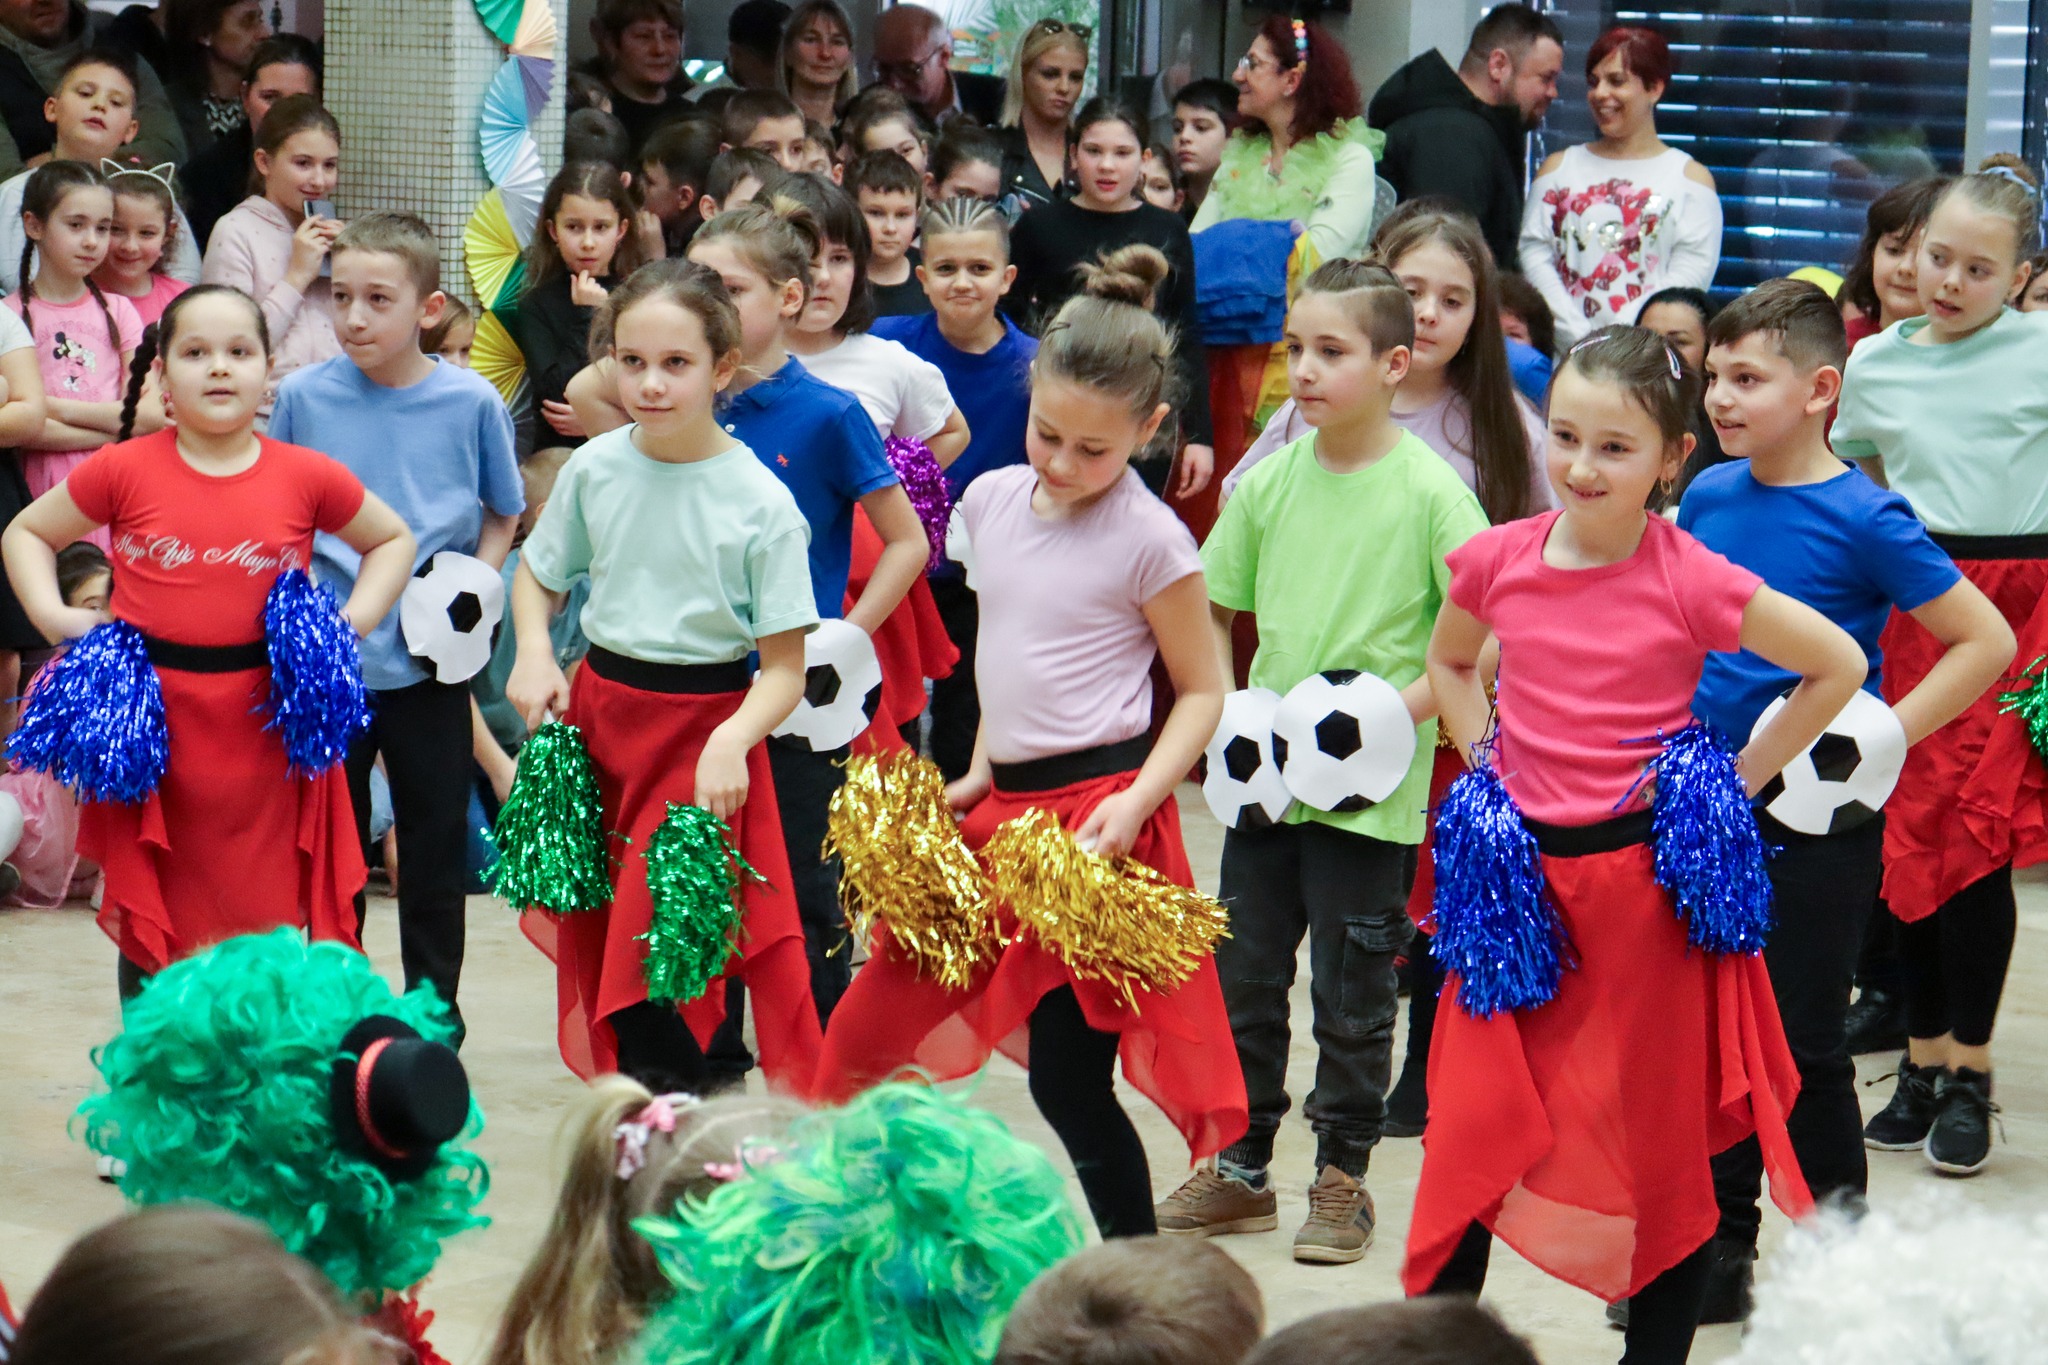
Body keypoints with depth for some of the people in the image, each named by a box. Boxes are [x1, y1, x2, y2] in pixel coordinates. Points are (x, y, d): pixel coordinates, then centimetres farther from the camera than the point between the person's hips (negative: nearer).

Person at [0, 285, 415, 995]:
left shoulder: (306, 476, 0)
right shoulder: (125, 471, -2)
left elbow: (394, 540, 16)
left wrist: (353, 620, 2)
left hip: (264, 725, 0)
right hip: (150, 718, 0)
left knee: (268, 924, 5)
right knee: (149, 929, 9)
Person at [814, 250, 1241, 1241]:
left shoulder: (1149, 539, -10)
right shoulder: (992, 500, 8)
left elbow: (1202, 690, -6)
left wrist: (1136, 800, -17)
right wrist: (981, 770, 13)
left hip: (1097, 813, -7)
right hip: (1004, 803, 7)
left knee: (1065, 1077, -4)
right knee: (877, 1025, 9)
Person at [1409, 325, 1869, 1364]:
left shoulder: (1690, 582, -12)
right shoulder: (1499, 559, -1)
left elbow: (1839, 666, -1)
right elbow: (1448, 664, 21)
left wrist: (1741, 776, -1)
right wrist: (1486, 759, 9)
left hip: (1645, 879, -3)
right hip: (1519, 873, 3)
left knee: (1659, 1136, 7)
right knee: (1470, 1125, 4)